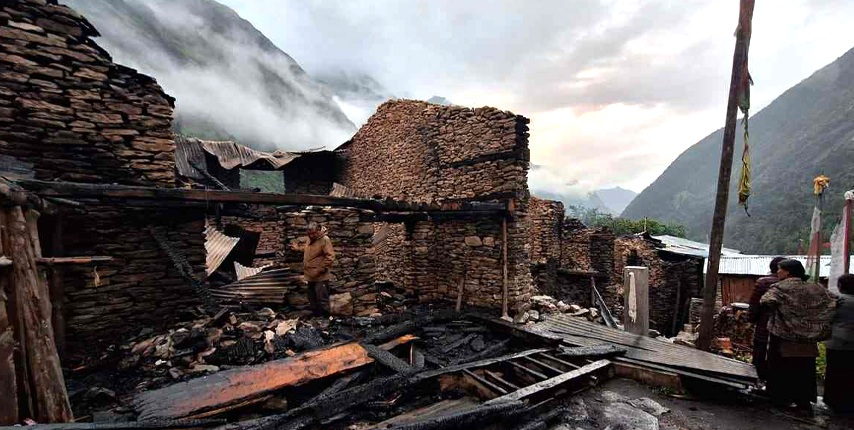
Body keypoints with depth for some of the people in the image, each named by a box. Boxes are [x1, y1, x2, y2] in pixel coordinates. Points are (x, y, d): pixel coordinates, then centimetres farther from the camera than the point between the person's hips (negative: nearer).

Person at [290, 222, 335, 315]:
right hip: (311, 276, 9)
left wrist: (320, 270, -23)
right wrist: (298, 248, 25)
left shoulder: (325, 240, -19)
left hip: (320, 277, -9)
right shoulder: (311, 239, 8)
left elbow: (330, 257, -23)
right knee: (312, 299, 20)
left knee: (322, 300, -3)